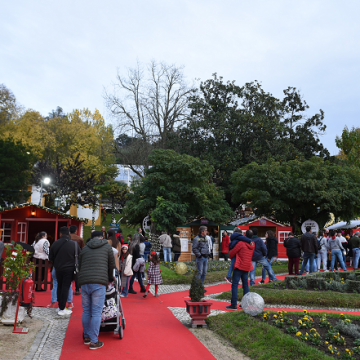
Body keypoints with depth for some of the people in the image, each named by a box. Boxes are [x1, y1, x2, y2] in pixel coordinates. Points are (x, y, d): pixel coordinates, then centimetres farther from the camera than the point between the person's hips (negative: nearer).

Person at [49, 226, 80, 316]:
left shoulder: (55, 243, 0)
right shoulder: (74, 244, -9)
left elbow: (50, 257, 7)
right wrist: (74, 265, 15)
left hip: (58, 269, 3)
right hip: (69, 269, -3)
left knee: (59, 286, 17)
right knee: (66, 287, 0)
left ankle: (60, 306, 21)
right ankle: (62, 309, -1)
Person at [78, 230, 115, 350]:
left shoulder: (85, 249, 19)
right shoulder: (107, 247, 10)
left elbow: (80, 267, 20)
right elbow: (112, 266, 14)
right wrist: (110, 279, 30)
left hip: (84, 283, 4)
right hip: (99, 282, -4)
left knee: (86, 311, 15)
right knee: (96, 313, 0)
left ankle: (87, 337, 26)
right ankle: (94, 342, 3)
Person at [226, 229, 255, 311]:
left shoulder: (241, 243, -14)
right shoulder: (252, 244, 6)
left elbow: (232, 252, -8)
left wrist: (230, 257, 13)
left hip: (239, 266, -7)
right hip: (247, 266, 7)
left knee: (234, 285, -5)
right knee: (245, 284, 15)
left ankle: (234, 305, -8)